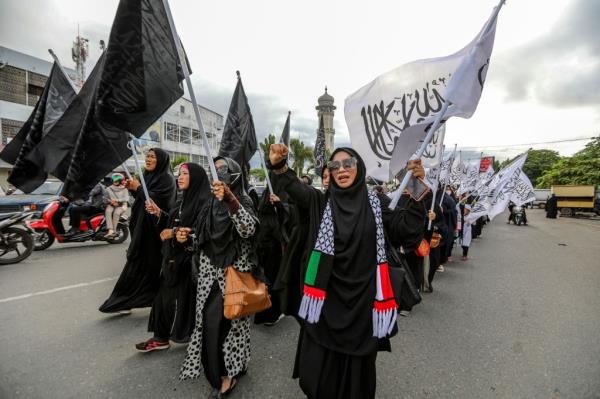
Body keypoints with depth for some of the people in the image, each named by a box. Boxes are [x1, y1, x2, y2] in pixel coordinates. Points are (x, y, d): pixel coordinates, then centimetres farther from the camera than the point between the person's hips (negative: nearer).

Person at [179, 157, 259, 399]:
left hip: (232, 273, -6)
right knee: (209, 323, 12)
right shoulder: (211, 203, 11)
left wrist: (230, 199, -37)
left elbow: (248, 229, -29)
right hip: (209, 272, 7)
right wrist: (187, 239, -1)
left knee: (217, 323, -7)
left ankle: (226, 375, 18)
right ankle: (227, 371, 34)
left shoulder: (243, 200, -8)